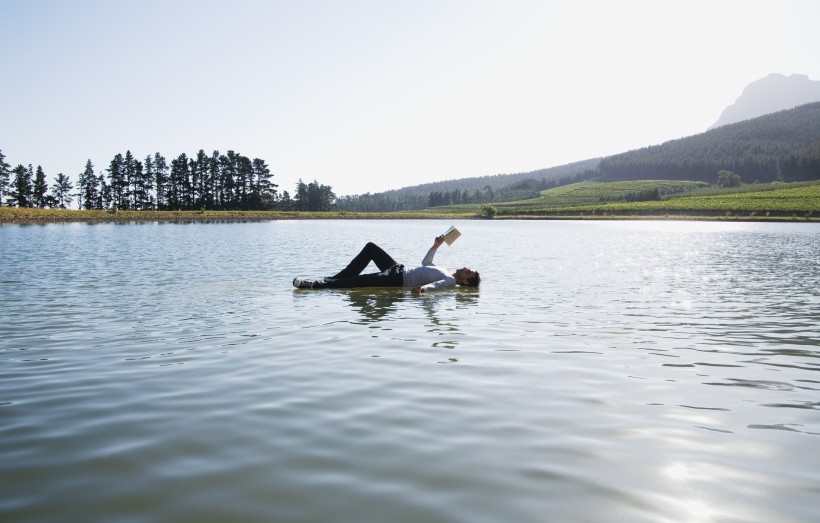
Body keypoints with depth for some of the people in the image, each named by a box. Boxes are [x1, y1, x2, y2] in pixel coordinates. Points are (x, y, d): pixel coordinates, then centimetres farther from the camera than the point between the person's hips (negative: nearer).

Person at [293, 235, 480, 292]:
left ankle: (314, 285, -19)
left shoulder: (450, 281, -12)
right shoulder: (446, 274, 15)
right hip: (398, 269, 10)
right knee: (370, 247, 9)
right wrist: (436, 246, 20)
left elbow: (435, 284, -34)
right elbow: (425, 264, 27)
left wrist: (422, 288, -53)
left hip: (397, 280, -10)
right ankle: (336, 278, 9)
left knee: (358, 281, -22)